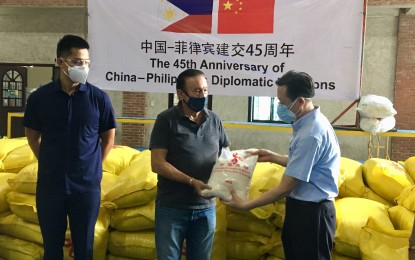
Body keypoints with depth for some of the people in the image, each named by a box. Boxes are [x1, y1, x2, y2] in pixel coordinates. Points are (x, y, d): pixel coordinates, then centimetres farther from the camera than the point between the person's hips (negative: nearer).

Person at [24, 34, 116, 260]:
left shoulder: (99, 98, -5)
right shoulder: (39, 97, -3)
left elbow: (108, 138, 6)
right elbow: (33, 137, 9)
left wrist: (92, 166, 5)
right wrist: (50, 164, 7)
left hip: (87, 185, -1)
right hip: (49, 185, 1)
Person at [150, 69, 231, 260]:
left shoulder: (214, 120, 5)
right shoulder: (166, 119, -6)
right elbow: (157, 163, -12)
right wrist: (192, 181, -19)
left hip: (206, 208, 3)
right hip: (172, 208, -3)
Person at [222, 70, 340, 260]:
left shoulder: (311, 134, -27)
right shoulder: (308, 123, 5)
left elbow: (285, 188, -23)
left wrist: (245, 205, -16)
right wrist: (272, 157, 12)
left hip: (311, 211, -10)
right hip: (302, 206, 10)